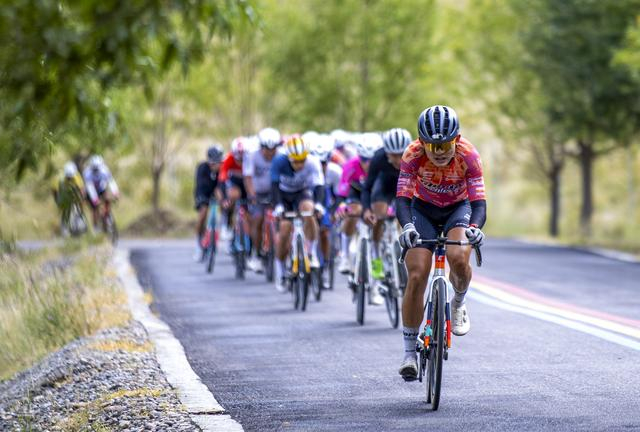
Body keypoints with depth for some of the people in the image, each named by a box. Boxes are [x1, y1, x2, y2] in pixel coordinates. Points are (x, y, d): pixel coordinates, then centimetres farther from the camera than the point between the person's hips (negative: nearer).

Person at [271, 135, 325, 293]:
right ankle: (280, 272, 6)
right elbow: (275, 185, -35)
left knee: (308, 210, -32)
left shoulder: (312, 163, -29)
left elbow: (319, 185, -36)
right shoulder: (279, 162, -30)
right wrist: (278, 206, -49)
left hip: (302, 192, 0)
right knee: (285, 228, -12)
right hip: (284, 193, 0)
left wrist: (318, 204, -54)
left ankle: (312, 254, -20)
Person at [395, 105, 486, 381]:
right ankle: (409, 353, -4)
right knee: (416, 277, -14)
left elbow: (478, 201, -34)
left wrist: (475, 227, -55)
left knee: (458, 259, -30)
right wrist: (407, 226, -56)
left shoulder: (467, 154, -30)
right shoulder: (413, 154, -29)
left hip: (459, 208, 0)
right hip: (423, 210, 0)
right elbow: (403, 198, -36)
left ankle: (458, 304, 4)